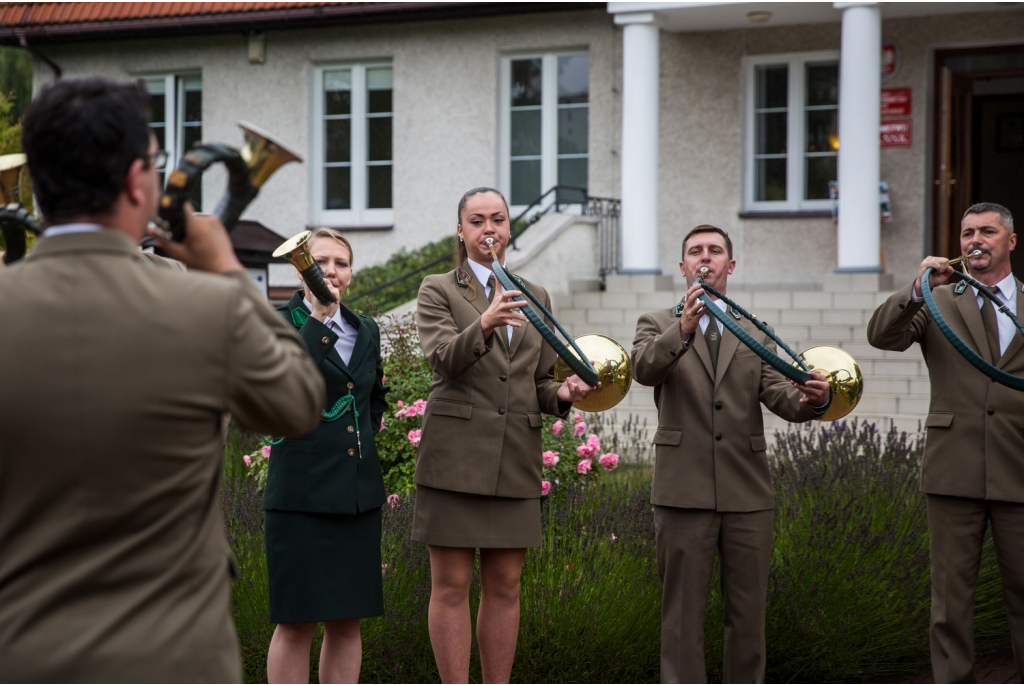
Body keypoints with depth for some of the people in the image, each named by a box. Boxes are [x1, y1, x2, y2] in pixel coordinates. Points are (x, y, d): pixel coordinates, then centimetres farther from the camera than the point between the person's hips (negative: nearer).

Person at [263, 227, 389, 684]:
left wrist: (364, 435, 14)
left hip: (359, 489, 6)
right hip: (303, 489, -6)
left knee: (348, 620, 8)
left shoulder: (366, 330, 16)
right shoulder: (278, 323, -1)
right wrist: (318, 316, -17)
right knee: (296, 621, -3)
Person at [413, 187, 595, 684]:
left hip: (516, 457, 4)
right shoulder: (438, 291, 3)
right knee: (451, 586, -2)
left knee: (504, 587, 7)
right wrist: (483, 326, -33)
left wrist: (562, 393, -5)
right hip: (456, 455, -4)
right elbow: (442, 360, -15)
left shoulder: (536, 297, 17)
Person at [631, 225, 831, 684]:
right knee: (683, 612, 2)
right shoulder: (657, 325, 7)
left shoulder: (756, 333, 14)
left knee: (748, 612, 7)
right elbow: (644, 369, -16)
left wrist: (811, 400, -24)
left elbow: (779, 395, 0)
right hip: (684, 491, -3)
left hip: (747, 493, 3)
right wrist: (683, 329, -35)